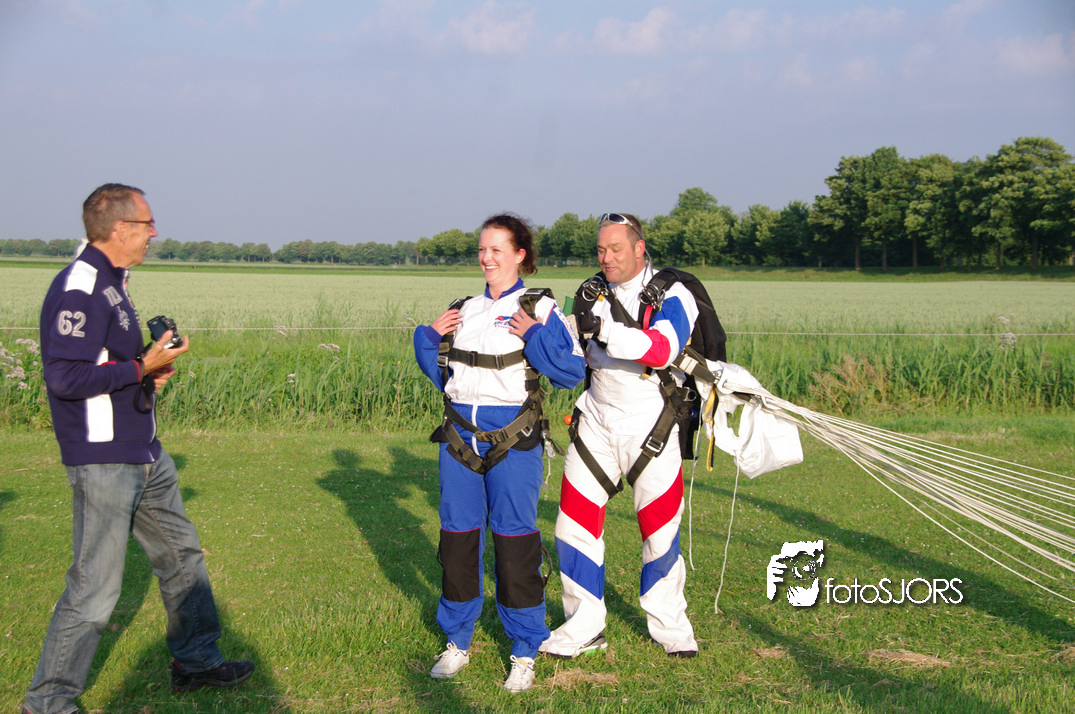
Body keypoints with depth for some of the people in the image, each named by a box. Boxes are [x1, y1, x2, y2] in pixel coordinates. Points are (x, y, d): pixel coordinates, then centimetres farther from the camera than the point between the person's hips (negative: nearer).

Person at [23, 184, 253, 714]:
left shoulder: (110, 283, 13)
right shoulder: (79, 288, -19)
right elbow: (64, 376, -25)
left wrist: (149, 369, 5)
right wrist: (142, 367, -19)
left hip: (144, 455, 10)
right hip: (103, 461, -10)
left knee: (182, 556, 19)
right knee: (95, 589, -3)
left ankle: (195, 661, 34)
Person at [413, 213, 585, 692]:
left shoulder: (538, 308, -2)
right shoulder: (464, 310, 12)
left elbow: (572, 371, -10)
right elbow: (440, 374, 20)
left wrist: (535, 336, -18)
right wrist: (429, 336, 5)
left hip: (512, 440, -5)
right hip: (460, 435, 5)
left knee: (515, 540, 0)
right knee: (457, 537, 10)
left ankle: (525, 651, 14)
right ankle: (457, 642, 26)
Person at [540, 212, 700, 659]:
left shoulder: (672, 294, -7)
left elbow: (663, 349, -26)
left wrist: (605, 329, -38)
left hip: (651, 426, -4)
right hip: (596, 421, 4)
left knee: (660, 530, 2)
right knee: (575, 522, 1)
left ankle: (669, 624, 22)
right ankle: (584, 626, 14)